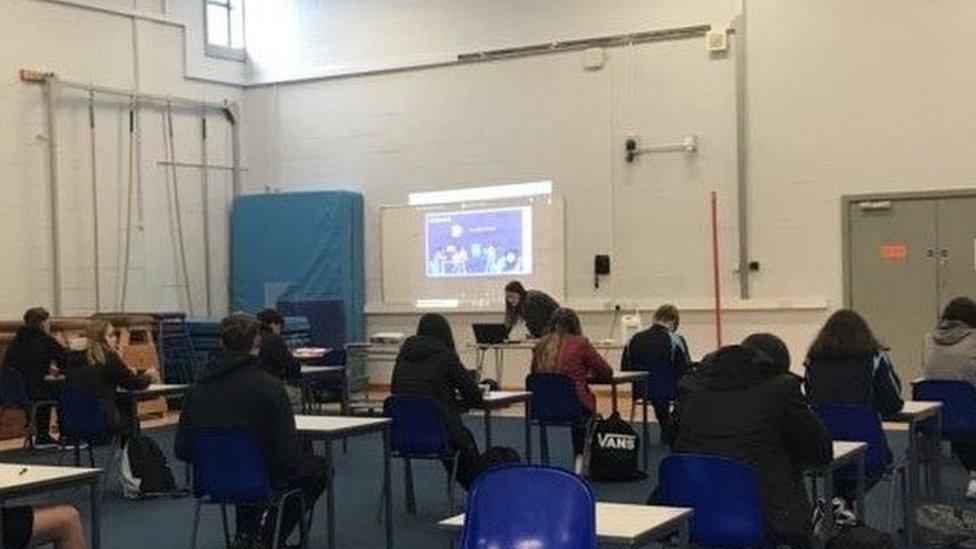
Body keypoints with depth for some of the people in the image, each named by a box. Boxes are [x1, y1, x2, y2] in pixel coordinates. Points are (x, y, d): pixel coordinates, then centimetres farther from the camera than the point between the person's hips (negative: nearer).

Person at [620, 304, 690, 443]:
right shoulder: (675, 340, -14)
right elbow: (685, 370, -12)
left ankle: (666, 431, 46)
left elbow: (624, 369, 3)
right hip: (669, 391, -5)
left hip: (641, 390, 5)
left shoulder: (633, 339, -2)